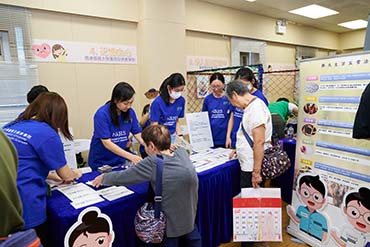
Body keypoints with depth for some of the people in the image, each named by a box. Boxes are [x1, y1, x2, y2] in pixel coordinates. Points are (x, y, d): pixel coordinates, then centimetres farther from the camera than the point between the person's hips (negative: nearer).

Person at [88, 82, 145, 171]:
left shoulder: (130, 112, -8)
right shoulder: (102, 114, -21)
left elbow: (138, 134, -7)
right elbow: (107, 143, -24)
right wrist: (131, 156, -34)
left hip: (120, 161, 4)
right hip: (100, 162, -4)